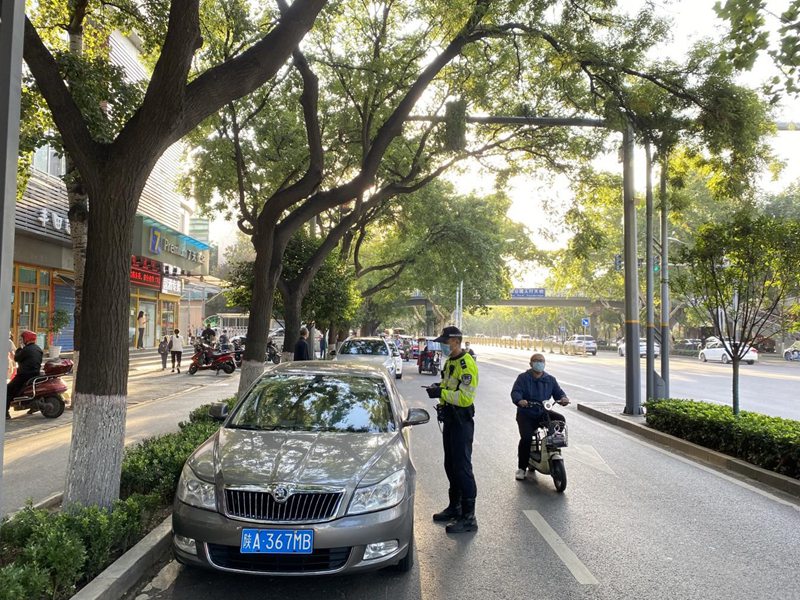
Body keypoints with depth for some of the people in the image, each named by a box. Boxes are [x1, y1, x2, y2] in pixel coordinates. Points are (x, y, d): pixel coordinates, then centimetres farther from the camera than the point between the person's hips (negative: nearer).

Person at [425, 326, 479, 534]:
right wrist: (440, 388, 7)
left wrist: (442, 393, -26)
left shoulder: (467, 365, -18)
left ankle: (469, 517, 1)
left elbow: (466, 397, -27)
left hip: (462, 421, -10)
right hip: (449, 419, 10)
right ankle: (454, 507, 31)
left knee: (462, 467, -6)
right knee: (450, 466, 18)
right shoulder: (450, 362, 13)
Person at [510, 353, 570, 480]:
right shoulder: (523, 378, 1)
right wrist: (520, 400, -36)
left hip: (543, 412, 3)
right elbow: (515, 392, -13)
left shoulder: (550, 379, 13)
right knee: (526, 437, -23)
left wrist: (563, 398, -19)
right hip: (526, 414, -3)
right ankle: (521, 468, -7)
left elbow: (558, 392, 6)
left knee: (561, 420, -24)